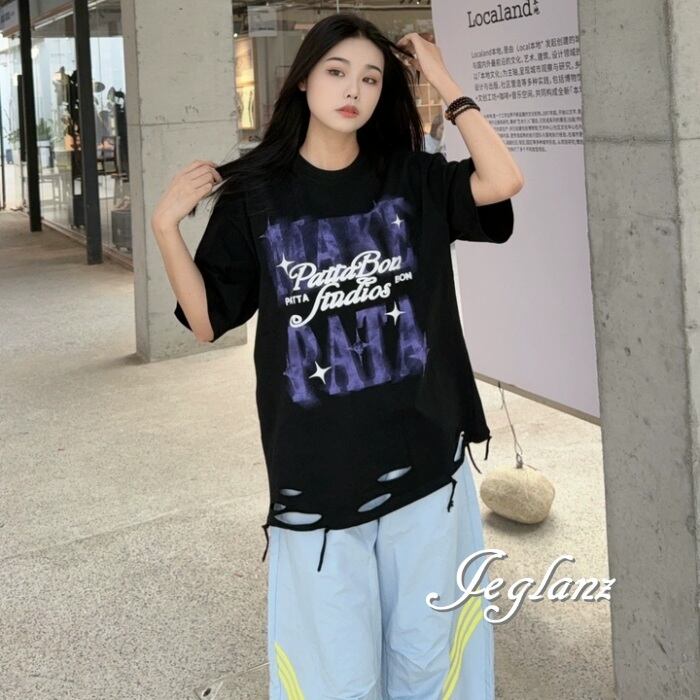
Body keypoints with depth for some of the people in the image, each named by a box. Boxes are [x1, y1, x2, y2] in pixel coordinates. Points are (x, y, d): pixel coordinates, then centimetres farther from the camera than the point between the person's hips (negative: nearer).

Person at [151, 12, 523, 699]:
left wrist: (441, 77, -7)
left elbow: (502, 181, -14)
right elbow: (207, 322, 3)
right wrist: (165, 225, -10)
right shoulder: (255, 193, 0)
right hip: (316, 470, -1)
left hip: (425, 457, 2)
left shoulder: (412, 178, 3)